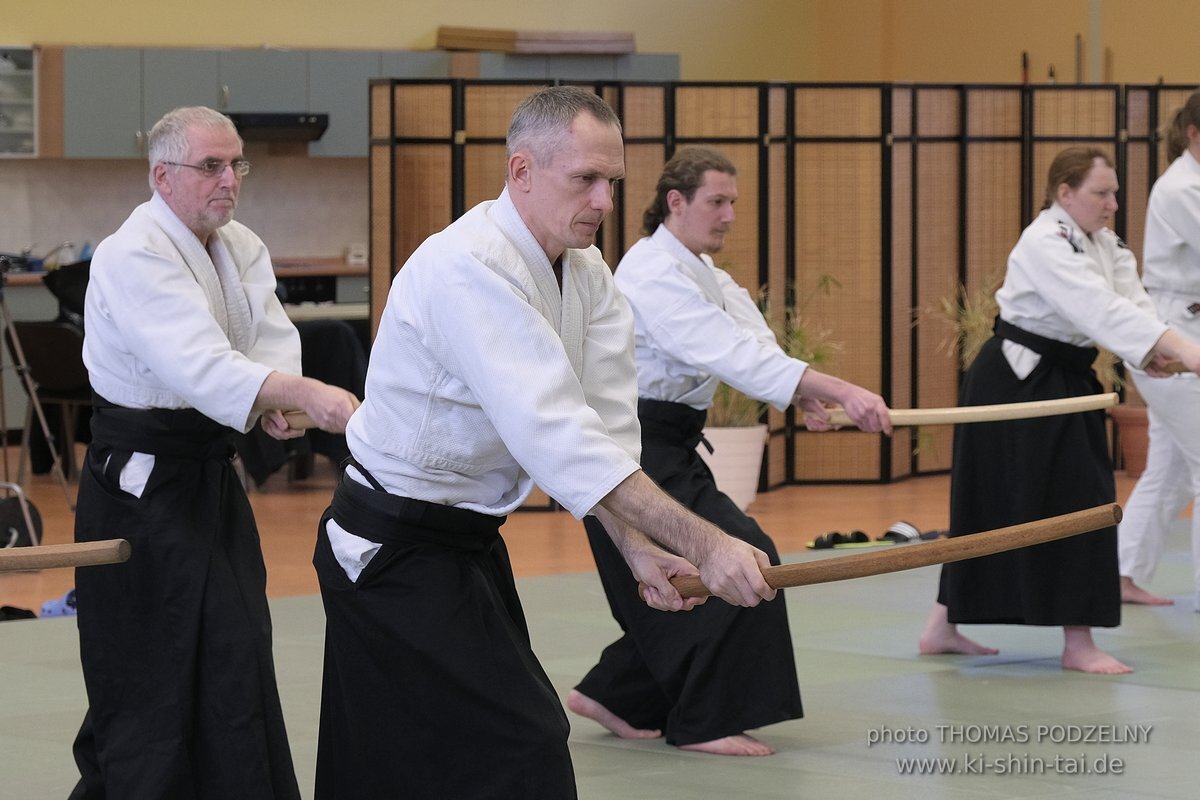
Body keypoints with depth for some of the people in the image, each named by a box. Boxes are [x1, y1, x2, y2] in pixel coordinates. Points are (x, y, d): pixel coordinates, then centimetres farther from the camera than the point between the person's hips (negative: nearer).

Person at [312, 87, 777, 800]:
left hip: (466, 540, 9)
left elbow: (604, 425, 0)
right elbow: (556, 435, -35)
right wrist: (700, 544, -38)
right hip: (394, 551, -9)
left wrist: (639, 547, -17)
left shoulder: (586, 272, 5)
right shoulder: (468, 270, -27)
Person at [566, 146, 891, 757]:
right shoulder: (656, 273, -21)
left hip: (666, 448, 10)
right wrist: (841, 392, -37)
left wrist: (806, 396, -16)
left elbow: (749, 336, 3)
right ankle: (705, 722, -5)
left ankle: (614, 695, 25)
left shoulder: (699, 270, 14)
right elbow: (733, 353, -31)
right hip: (632, 449, -10)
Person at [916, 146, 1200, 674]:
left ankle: (942, 629, 21)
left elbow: (1131, 300, -3)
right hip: (1014, 383, -10)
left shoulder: (1104, 244, 10)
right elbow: (1101, 307, -33)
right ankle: (1078, 644, -2)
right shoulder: (1045, 244, -21)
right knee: (1069, 504, -9)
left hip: (1062, 382, 10)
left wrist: (1153, 354, -25)